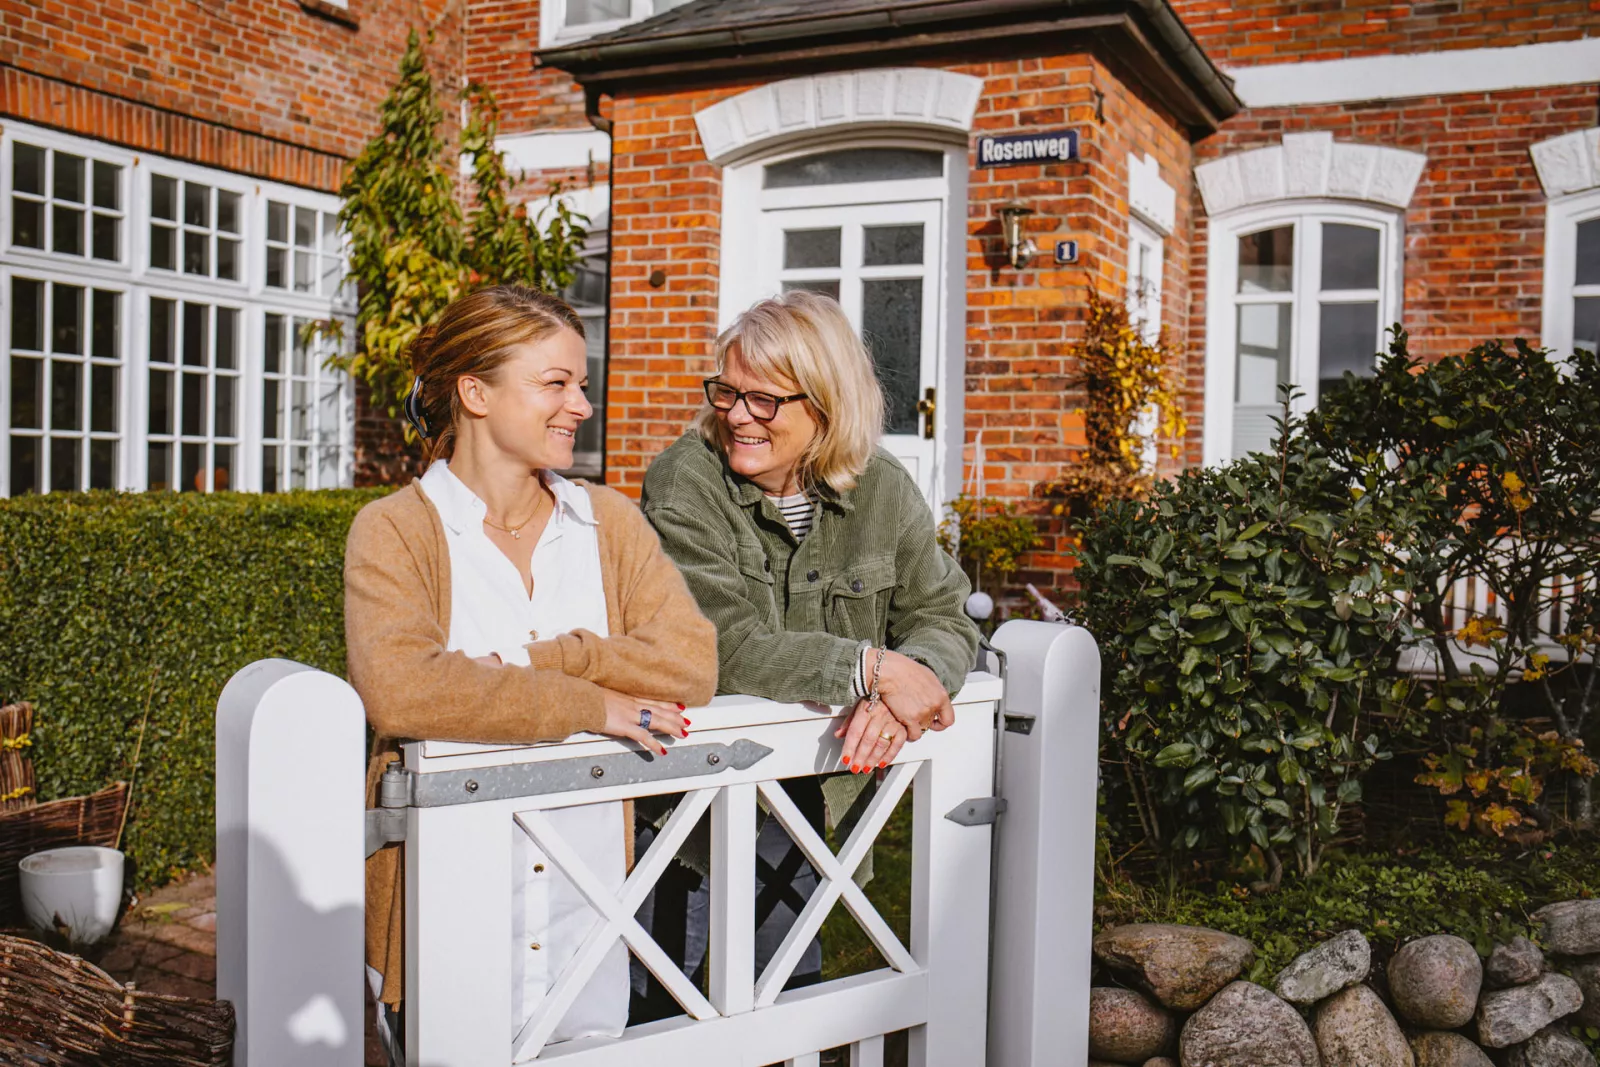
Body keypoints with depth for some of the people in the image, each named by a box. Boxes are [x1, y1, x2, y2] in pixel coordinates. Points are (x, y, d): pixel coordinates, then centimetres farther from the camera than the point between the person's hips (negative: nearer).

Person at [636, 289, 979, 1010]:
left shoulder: (881, 491, -4)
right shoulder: (684, 483, -17)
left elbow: (944, 618, -4)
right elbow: (724, 649, -26)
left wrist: (907, 681, -27)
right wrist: (872, 667, -29)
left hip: (795, 788, 4)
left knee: (791, 995, 20)